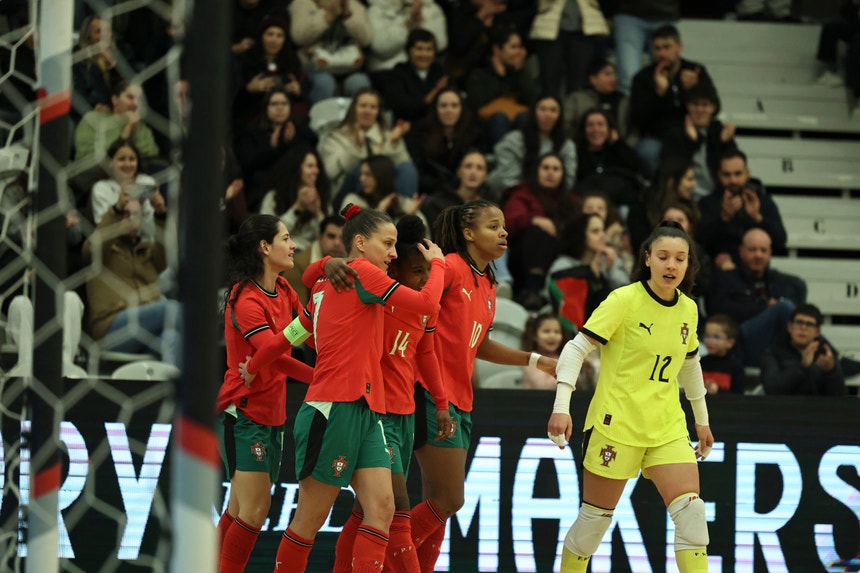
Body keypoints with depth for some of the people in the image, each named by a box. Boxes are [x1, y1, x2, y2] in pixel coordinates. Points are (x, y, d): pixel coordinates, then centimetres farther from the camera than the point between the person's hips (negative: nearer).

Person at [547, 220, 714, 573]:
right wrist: (561, 407, -23)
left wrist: (701, 418, 29)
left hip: (668, 428, 5)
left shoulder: (688, 309, 6)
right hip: (616, 423, -5)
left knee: (691, 510, -11)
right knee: (595, 518, 3)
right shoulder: (624, 300, -11)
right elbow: (576, 349, -13)